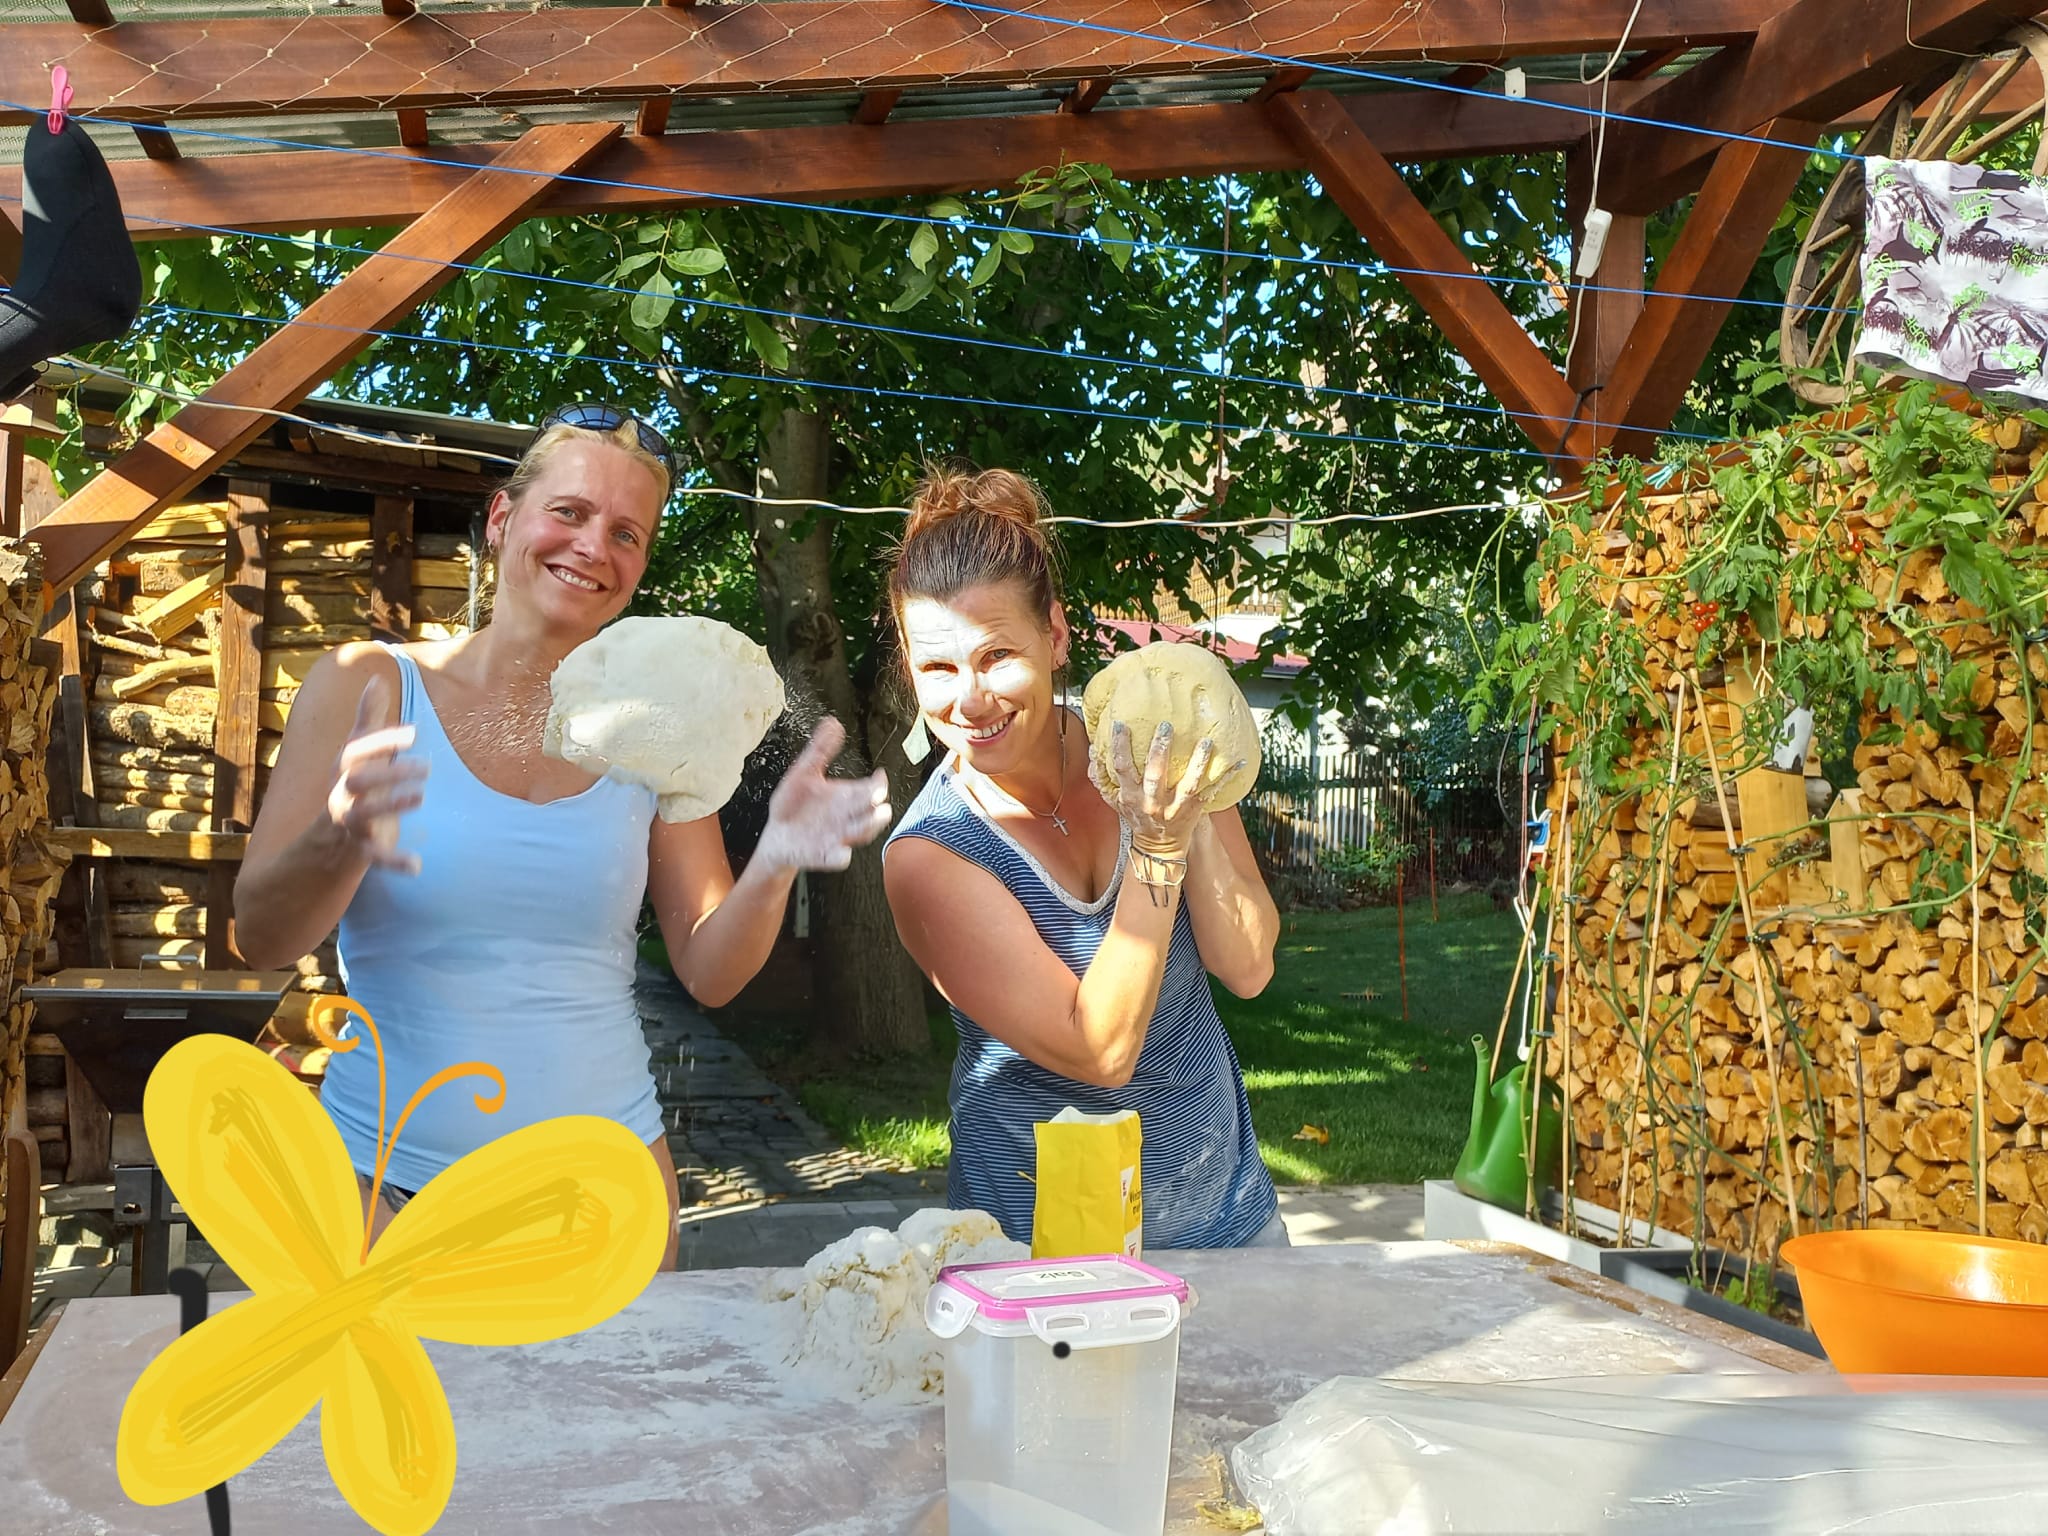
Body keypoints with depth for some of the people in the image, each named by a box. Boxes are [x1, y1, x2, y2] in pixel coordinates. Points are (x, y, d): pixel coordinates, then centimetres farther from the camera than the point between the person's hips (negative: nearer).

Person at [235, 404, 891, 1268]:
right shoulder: (367, 687, -4)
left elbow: (708, 974, 1)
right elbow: (259, 940, -9)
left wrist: (774, 865, -19)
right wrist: (341, 844, -29)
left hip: (604, 1173, 2)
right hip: (387, 1182, -1)